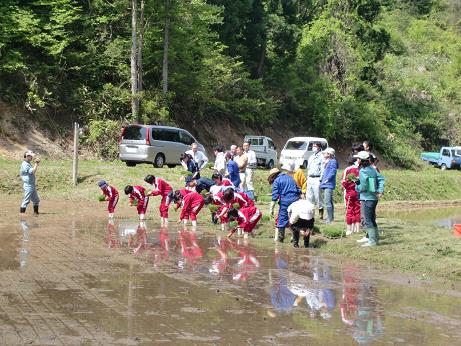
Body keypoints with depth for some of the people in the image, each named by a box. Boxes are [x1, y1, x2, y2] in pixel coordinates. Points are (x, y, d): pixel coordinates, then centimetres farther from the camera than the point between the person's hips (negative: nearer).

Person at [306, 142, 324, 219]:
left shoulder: (321, 157, -3)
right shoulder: (311, 157, 21)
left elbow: (322, 169, -9)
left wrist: (321, 179, -16)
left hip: (317, 179, -8)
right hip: (310, 179, 8)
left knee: (317, 196, -7)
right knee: (309, 196, 6)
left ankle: (321, 214, -1)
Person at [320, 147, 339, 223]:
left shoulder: (332, 161, -10)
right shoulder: (326, 162, 19)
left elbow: (332, 172, -18)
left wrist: (327, 180, -16)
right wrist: (321, 180, 11)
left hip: (329, 185, -10)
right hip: (325, 185, 10)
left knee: (327, 202, -14)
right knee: (329, 201, 15)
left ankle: (330, 218, -13)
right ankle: (331, 217, 22)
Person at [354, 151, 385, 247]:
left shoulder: (362, 171, -16)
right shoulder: (372, 169, 7)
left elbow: (363, 187, -20)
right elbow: (381, 179, 5)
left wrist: (357, 187, -1)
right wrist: (380, 191, 0)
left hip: (367, 198, -8)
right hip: (374, 198, 8)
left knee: (368, 220, -4)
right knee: (372, 219, 19)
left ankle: (372, 241, -5)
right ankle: (375, 238, 27)